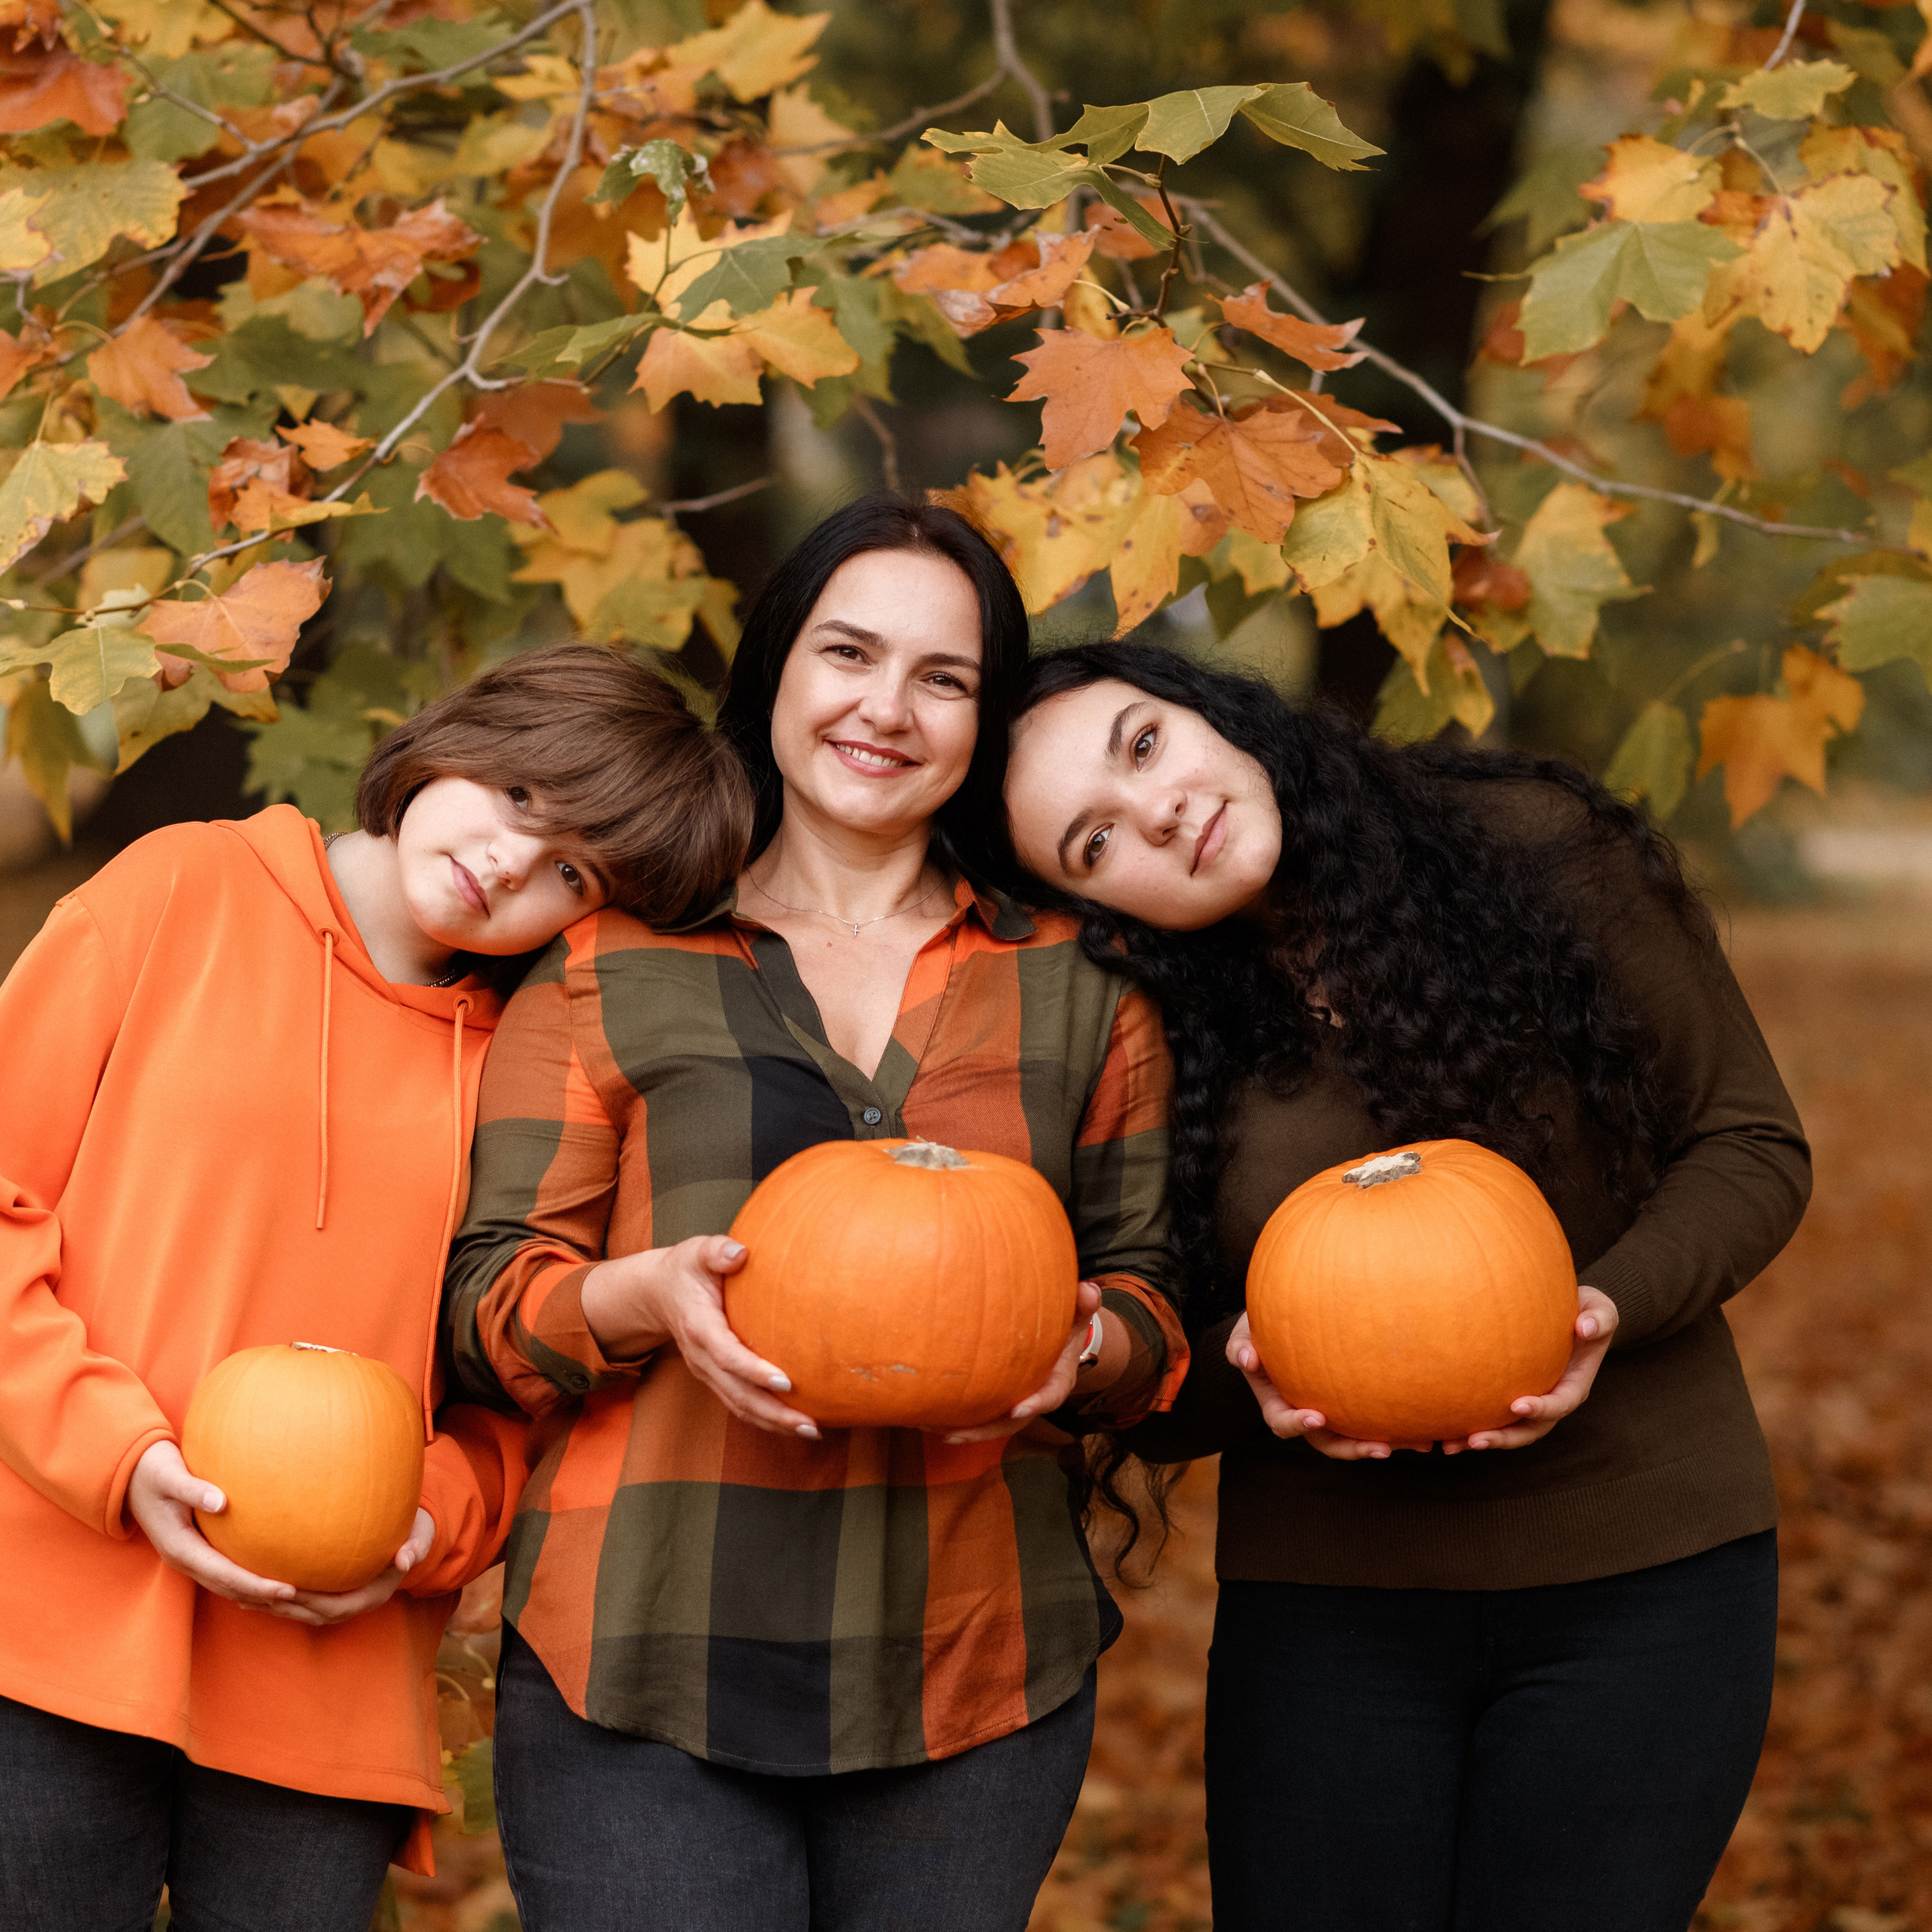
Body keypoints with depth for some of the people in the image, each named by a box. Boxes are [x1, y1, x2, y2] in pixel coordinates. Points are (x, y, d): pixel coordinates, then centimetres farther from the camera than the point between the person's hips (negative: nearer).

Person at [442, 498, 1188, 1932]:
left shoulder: (1079, 991, 14)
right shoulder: (612, 967, 8)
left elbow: (1149, 1301, 15)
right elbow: (490, 1302, 4)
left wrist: (1083, 1348, -8)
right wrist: (648, 1293, -16)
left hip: (977, 1671, 2)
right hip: (644, 1667, -2)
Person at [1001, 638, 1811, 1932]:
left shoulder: (1543, 851, -6)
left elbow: (1750, 1148, 1)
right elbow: (1154, 1404, 4)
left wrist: (1607, 1308, -17)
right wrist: (1255, 1376, -18)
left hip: (1643, 1583, -1)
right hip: (1325, 1613, 1)